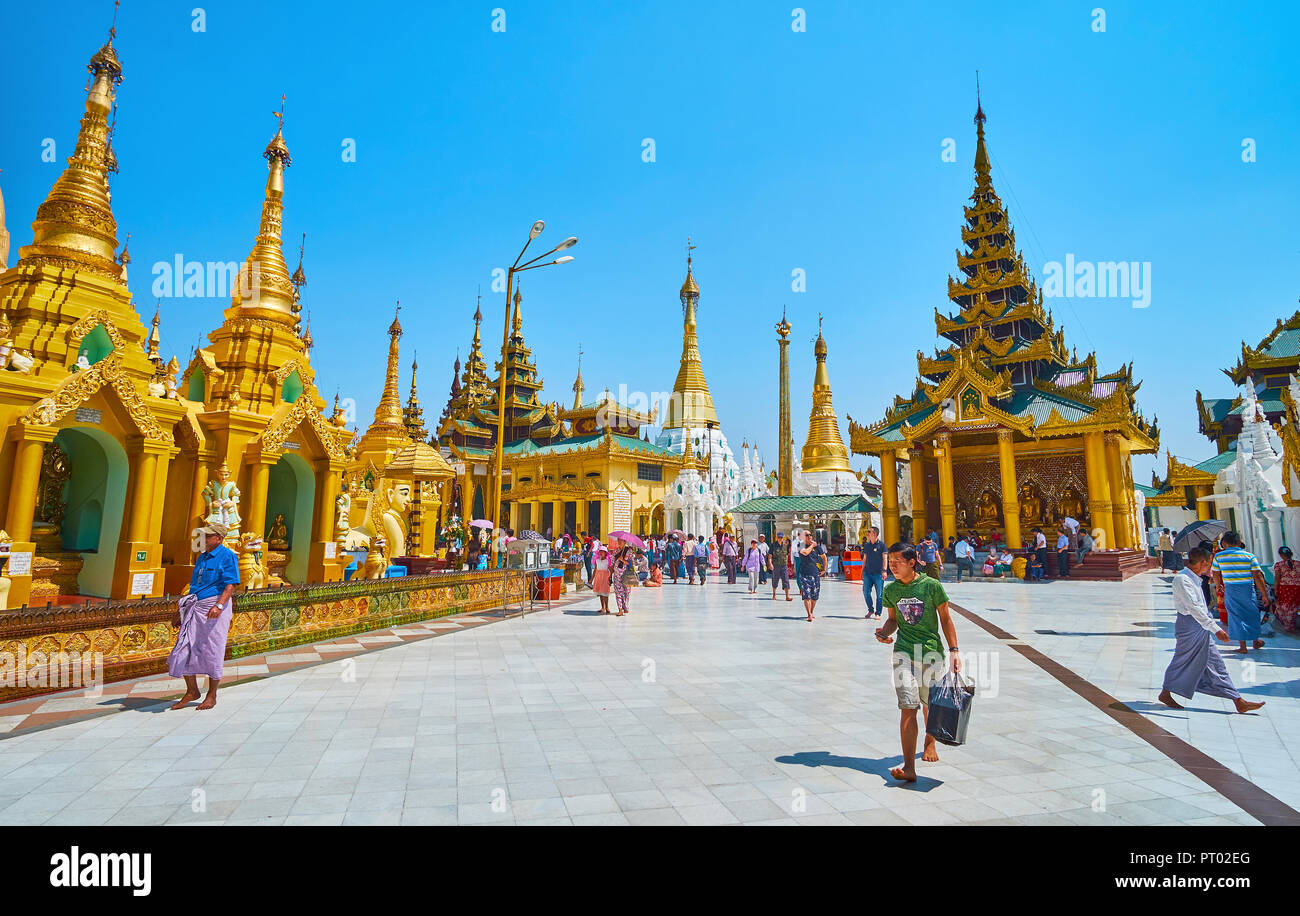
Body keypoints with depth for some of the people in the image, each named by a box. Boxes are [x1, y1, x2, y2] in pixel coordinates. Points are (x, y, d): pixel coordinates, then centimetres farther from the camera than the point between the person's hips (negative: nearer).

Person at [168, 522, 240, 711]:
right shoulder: (201, 558, 17)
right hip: (195, 607, 7)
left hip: (215, 607, -7)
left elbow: (230, 586, -14)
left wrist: (218, 605, -28)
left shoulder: (227, 556, -7)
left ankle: (212, 696, 11)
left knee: (212, 650, -1)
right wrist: (181, 610, 22)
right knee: (184, 649, 3)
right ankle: (191, 691, 18)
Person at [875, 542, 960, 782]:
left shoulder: (932, 585, -6)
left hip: (932, 652, -1)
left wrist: (954, 650, -1)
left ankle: (930, 742, 46)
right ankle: (909, 767, -10)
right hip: (904, 652, 1)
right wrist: (884, 632, -5)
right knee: (908, 708, -9)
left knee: (930, 704, 15)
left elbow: (945, 619, 2)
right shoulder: (890, 590, 3)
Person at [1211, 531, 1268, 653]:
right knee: (1252, 615, 19)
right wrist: (1264, 594, 0)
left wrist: (1218, 586, 26)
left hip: (1230, 590, 0)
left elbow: (1216, 575, 7)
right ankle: (1255, 641, 33)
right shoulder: (1249, 556, -4)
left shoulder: (1218, 556, -2)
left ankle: (1243, 647, 9)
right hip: (1248, 589, 0)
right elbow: (1257, 576, -6)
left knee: (1236, 616, 7)